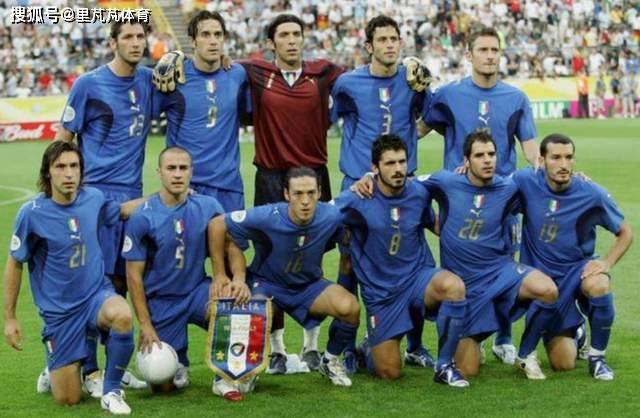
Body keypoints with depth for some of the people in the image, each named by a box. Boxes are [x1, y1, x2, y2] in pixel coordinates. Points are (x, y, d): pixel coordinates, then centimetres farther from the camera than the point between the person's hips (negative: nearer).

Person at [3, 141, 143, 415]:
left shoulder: (93, 198, -6)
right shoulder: (32, 213, -16)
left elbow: (121, 210, 19)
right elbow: (14, 264, -3)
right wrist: (9, 318, -1)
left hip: (96, 294, 2)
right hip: (59, 309, -2)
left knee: (122, 316, -36)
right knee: (68, 400, 0)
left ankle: (112, 391, -12)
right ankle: (54, 368, 38)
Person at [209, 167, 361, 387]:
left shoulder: (331, 217, -22)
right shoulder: (268, 217, -28)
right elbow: (218, 225, -19)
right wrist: (219, 275, -13)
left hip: (309, 284, 2)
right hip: (266, 284, -2)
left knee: (349, 307, -24)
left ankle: (331, 361, 6)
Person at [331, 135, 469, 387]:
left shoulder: (418, 194, -3)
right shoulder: (357, 201, -14)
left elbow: (433, 224, 16)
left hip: (418, 279, 2)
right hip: (381, 292, -2)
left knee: (454, 286, -34)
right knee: (390, 373, -1)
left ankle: (445, 366, -15)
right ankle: (369, 348, 38)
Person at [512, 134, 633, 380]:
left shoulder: (592, 194, -15)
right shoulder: (526, 182, -14)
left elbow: (625, 233, -2)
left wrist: (607, 263, -18)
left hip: (578, 268, -1)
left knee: (598, 285, -39)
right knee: (563, 364, -2)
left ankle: (597, 357, -13)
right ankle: (573, 332, 38)